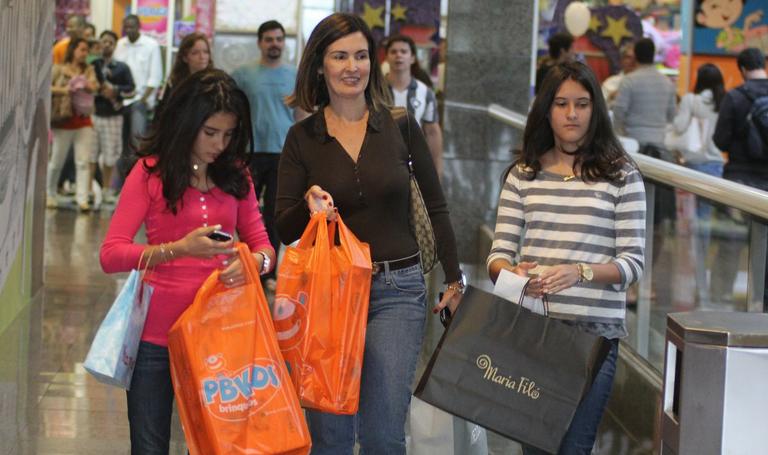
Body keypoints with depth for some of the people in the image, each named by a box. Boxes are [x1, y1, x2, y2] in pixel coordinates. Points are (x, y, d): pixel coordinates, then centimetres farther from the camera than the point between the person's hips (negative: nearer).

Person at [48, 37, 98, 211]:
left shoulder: (88, 70, 9)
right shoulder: (59, 69, 3)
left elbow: (94, 87, -7)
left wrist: (82, 83, -26)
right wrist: (62, 90, -18)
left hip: (84, 121, 2)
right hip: (64, 120, -2)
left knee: (83, 162, -7)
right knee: (57, 161, 6)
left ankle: (82, 199, -11)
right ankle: (50, 195, 25)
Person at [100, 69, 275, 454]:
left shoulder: (235, 174, 8)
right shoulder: (151, 172, -4)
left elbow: (261, 244, 8)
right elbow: (111, 255, -11)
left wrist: (255, 262, -17)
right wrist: (179, 249, -25)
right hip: (159, 333, -3)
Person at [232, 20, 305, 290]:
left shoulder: (295, 76, 6)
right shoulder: (243, 75, 2)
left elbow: (301, 117, 10)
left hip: (283, 155, 1)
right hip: (250, 153, -1)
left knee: (275, 215, 5)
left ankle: (268, 271, 13)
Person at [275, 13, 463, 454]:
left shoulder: (401, 127, 1)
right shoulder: (302, 138, 2)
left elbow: (437, 206, 9)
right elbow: (285, 230, 0)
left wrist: (454, 278, 6)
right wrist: (308, 205, -21)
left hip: (398, 289, -1)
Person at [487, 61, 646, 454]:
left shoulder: (621, 175, 3)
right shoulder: (523, 174, 9)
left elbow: (632, 262, -3)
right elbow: (498, 254, 6)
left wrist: (580, 272, -20)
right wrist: (510, 271, -18)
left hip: (594, 331, -2)